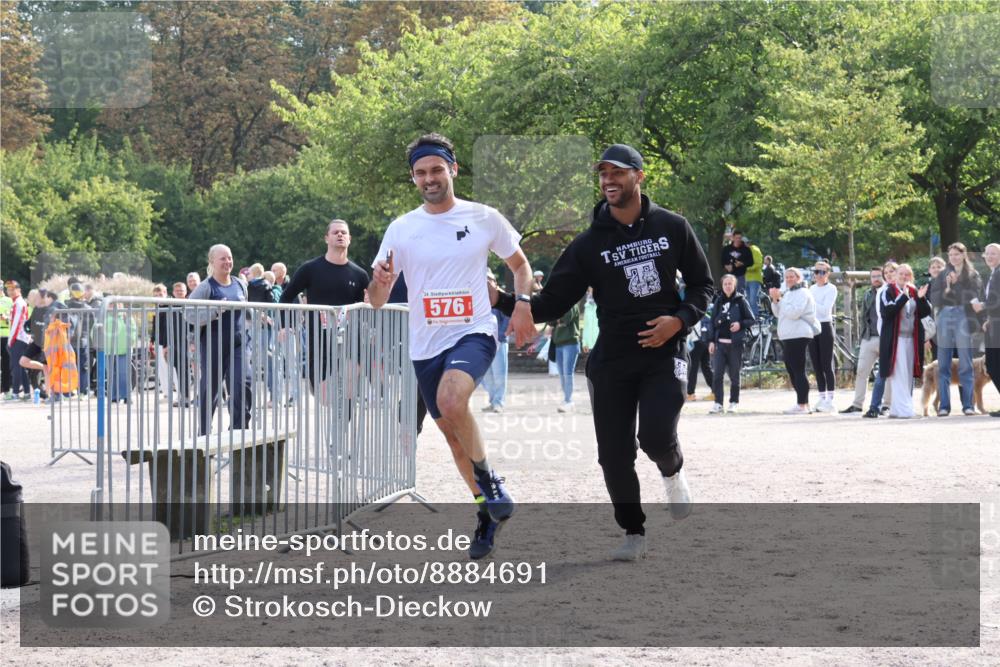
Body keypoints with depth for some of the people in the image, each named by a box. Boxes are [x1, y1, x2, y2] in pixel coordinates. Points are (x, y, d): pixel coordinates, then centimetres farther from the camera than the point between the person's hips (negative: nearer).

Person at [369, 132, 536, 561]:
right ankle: (486, 511, 30)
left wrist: (523, 304, -5)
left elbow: (520, 264, 14)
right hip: (425, 345, 4)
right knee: (452, 431, 12)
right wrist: (380, 281, -21)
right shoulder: (401, 229, 1)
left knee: (451, 399, -32)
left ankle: (487, 478, -11)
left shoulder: (484, 219, -2)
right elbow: (377, 301, 2)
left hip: (474, 333, -4)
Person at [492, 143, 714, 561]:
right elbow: (551, 304, -2)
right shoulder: (589, 244, 0)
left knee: (657, 436, -21)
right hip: (611, 361, 2)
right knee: (614, 455, 0)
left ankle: (672, 471, 15)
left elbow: (703, 284, 10)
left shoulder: (672, 228, 1)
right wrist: (502, 302, -19)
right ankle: (634, 533, 19)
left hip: (664, 354, -2)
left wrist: (680, 319, -9)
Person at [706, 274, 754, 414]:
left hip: (735, 343, -3)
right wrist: (711, 341, 5)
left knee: (734, 374, 5)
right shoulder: (718, 301, 10)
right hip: (720, 343, 3)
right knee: (717, 374, -6)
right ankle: (718, 403, -5)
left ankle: (734, 402, 16)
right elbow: (712, 322, 12)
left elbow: (751, 320, 3)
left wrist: (740, 324, -16)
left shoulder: (740, 301, 1)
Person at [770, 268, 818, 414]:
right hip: (787, 336, 10)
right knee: (791, 370, 11)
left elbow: (794, 312, -20)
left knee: (798, 370, -11)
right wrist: (774, 300, 5)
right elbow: (778, 313, 21)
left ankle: (802, 405, -12)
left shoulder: (802, 293, -8)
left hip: (798, 336, -10)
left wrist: (780, 299, -15)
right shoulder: (788, 293, 20)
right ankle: (803, 402, 18)